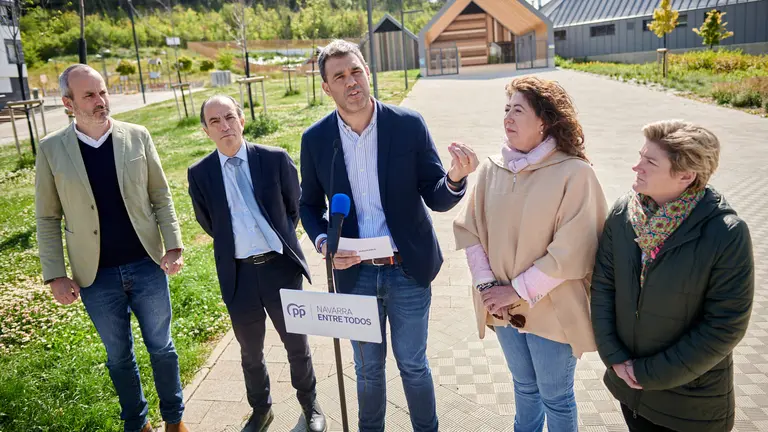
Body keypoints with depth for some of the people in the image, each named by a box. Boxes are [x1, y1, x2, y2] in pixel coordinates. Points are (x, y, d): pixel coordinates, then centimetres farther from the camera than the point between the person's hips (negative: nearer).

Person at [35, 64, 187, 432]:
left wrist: (174, 245, -7)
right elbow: (48, 219, 0)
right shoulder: (51, 149, -4)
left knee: (161, 347, 13)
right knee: (119, 356, 16)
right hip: (96, 277, 0)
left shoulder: (137, 136, -3)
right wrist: (55, 275, -4)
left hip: (147, 266, 0)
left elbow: (161, 196, 1)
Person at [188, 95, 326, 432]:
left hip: (281, 267, -1)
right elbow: (208, 224, 9)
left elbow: (295, 205, 6)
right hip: (238, 274, 1)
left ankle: (310, 404, 42)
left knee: (296, 345, 16)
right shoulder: (200, 173, -4)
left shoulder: (275, 159, -8)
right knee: (251, 351, 19)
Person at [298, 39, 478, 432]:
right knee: (368, 368, 20)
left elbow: (436, 199, -7)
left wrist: (456, 178, -30)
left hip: (408, 269, -1)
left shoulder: (409, 125, -10)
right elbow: (309, 204, 8)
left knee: (413, 365, 16)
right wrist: (323, 242, -12)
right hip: (355, 272, 2)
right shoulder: (315, 139, -5)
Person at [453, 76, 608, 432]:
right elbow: (470, 230, -1)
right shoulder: (491, 169, -4)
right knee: (524, 386, 25)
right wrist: (486, 283, -11)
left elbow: (573, 250, -20)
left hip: (551, 309, -4)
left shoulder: (574, 173, -17)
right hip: (503, 307, 4)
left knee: (555, 396, 16)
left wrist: (519, 290, -17)